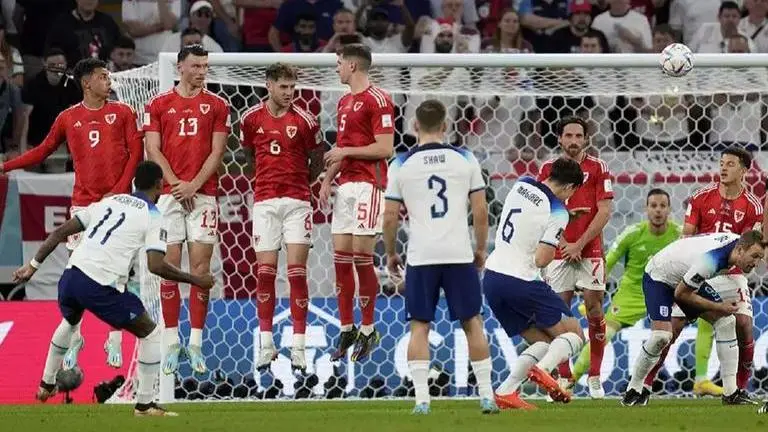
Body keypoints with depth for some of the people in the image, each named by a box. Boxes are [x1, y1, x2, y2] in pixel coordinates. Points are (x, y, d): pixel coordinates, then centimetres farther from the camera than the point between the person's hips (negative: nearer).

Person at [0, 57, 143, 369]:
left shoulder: (123, 113, 5)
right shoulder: (68, 118, 7)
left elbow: (136, 154, 1)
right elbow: (43, 151, 15)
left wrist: (120, 190, -10)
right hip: (83, 203, 1)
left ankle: (115, 341, 6)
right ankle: (74, 340, 8)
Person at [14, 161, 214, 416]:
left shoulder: (109, 202, 20)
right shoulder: (153, 217, 2)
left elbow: (61, 232, 16)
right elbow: (156, 265, -11)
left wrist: (33, 265, 20)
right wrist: (194, 280, 0)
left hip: (70, 277, 7)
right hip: (100, 287, -7)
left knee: (69, 322, 39)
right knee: (150, 333, 10)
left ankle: (46, 385, 51)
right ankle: (144, 404, 7)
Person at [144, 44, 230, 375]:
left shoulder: (217, 106, 8)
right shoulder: (159, 104, 7)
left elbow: (217, 151, 2)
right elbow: (153, 151, 2)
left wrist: (194, 185, -10)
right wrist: (176, 183, -10)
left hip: (203, 194, 0)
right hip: (169, 194, 0)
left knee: (201, 266, -4)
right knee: (169, 266, -2)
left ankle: (196, 342, -1)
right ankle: (171, 342, 2)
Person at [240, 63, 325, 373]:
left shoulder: (304, 120, -3)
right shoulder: (252, 119, 2)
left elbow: (317, 160, 9)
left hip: (297, 201, -2)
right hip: (264, 201, 2)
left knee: (297, 272, -5)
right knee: (265, 271, 0)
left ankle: (298, 346, -3)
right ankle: (266, 343, 8)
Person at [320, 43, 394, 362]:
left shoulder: (377, 100, -10)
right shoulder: (345, 102, 19)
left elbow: (385, 148, -15)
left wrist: (345, 152, -12)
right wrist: (328, 179, 15)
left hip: (368, 184, -9)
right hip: (345, 185, 9)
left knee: (361, 256, -7)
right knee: (341, 257, 5)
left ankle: (368, 330, 1)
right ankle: (346, 329, 10)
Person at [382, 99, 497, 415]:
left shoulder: (401, 164, 1)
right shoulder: (465, 159, 2)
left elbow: (390, 216, 2)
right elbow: (480, 210, 3)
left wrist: (390, 254, 16)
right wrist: (481, 248, 16)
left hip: (421, 256, 0)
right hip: (459, 254, 0)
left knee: (419, 326, 6)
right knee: (472, 322, 9)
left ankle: (421, 398, -3)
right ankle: (486, 396, 9)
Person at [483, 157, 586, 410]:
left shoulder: (522, 185, 8)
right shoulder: (557, 213, -12)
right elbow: (541, 260, -14)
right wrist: (556, 246, 6)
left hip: (492, 278, 7)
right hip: (522, 282, -7)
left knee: (542, 341, 17)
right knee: (574, 334, 6)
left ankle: (506, 391, 0)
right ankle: (542, 369, -22)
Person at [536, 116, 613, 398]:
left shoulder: (597, 168, 2)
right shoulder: (547, 170, 7)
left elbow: (604, 211, -3)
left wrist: (579, 244, -10)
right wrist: (563, 244, -7)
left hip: (590, 250, -2)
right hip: (558, 252, 2)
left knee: (594, 310, -4)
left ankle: (595, 377, 4)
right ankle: (564, 378, 5)